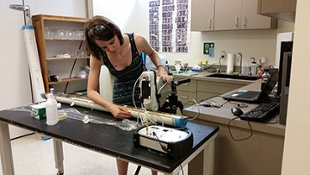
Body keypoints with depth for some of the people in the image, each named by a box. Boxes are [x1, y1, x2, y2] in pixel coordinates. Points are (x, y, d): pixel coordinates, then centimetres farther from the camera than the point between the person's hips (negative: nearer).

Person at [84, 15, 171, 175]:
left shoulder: (137, 40, -25)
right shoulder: (98, 55, -21)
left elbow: (152, 53, 0)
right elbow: (91, 91, -20)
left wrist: (160, 68, -19)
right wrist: (110, 106, -37)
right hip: (121, 98, 1)